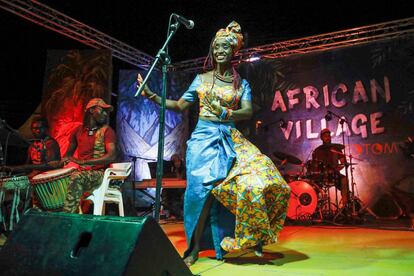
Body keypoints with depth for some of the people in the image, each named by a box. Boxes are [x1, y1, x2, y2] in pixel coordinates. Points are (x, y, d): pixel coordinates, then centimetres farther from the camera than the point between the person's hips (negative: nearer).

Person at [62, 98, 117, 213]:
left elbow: (112, 156, -16)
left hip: (99, 173, -5)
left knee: (76, 178, -33)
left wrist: (84, 161, -22)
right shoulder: (78, 130, 11)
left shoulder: (107, 131, -3)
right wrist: (67, 158, -3)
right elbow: (69, 153, 22)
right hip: (81, 172, 5)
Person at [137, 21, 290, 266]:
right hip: (204, 138, -1)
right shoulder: (201, 79, 11)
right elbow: (180, 105, 12)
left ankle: (252, 237, 2)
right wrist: (151, 95, 3)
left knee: (259, 176, -16)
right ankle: (195, 247, 1)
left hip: (230, 139, 1)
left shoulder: (242, 84, 11)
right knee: (204, 188, -13)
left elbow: (248, 112, -4)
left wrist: (225, 113, -22)